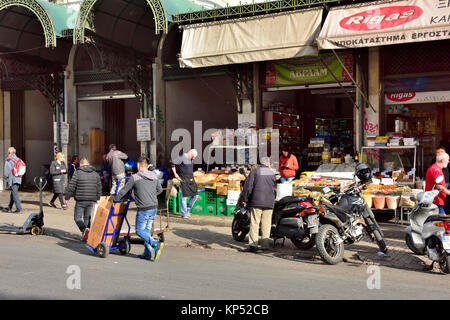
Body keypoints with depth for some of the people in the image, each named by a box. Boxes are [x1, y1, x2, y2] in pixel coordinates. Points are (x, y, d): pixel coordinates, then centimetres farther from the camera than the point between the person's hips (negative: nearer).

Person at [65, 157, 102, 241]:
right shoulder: (95, 174, 10)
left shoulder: (77, 173, -5)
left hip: (80, 200, -5)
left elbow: (71, 187, -8)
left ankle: (84, 229, -21)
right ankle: (85, 235, 16)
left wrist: (67, 198, 1)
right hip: (91, 201, 5)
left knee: (77, 217, 3)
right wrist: (97, 198, 25)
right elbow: (99, 187, 14)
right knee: (87, 217, 15)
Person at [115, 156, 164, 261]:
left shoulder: (135, 177, -7)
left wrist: (115, 200, 15)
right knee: (147, 229, 15)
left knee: (139, 231, 3)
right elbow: (160, 190, 20)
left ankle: (156, 244, -15)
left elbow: (124, 191, 0)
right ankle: (147, 253, 15)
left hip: (144, 209, -6)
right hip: (154, 207, 6)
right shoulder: (154, 176, 8)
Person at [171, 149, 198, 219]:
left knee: (195, 195, 5)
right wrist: (175, 174, -7)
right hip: (184, 179, -7)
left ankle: (188, 209, 20)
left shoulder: (191, 159, 10)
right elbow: (173, 163, -10)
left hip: (191, 179, 7)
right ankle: (184, 214, 5)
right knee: (184, 196, -4)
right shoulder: (182, 158, -13)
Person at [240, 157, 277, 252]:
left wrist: (244, 198, 1)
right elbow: (275, 188, 18)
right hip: (269, 203, 3)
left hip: (256, 201, -3)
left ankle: (253, 244, -12)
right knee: (266, 224, 8)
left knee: (254, 223, -5)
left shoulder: (255, 171, 1)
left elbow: (248, 185, -4)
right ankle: (265, 244, 9)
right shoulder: (272, 173, 12)